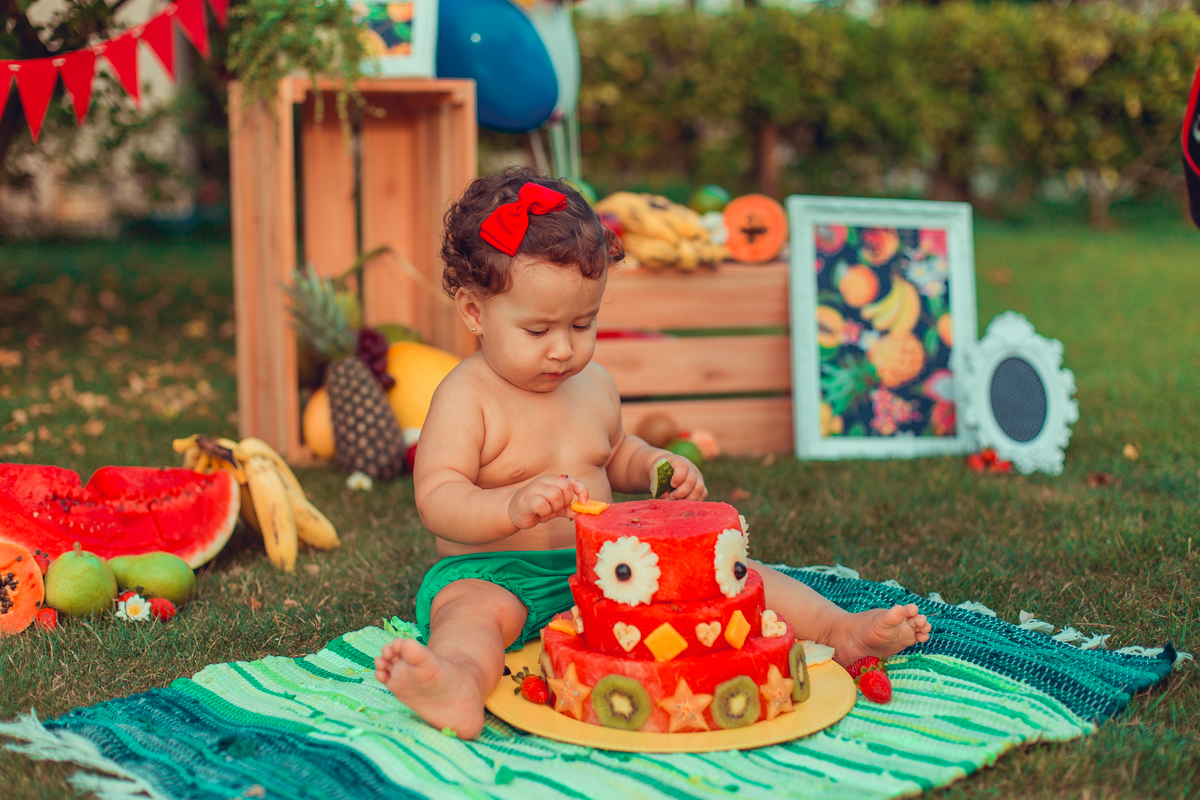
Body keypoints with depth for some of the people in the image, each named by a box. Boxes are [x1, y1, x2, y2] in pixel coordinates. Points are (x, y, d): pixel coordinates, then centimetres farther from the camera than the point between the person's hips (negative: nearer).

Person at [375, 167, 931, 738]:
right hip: (497, 575, -6)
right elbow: (437, 500, -23)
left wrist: (656, 466, 7)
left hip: (602, 566, 6)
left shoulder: (595, 385, 10)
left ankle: (840, 630, -8)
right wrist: (515, 506, -42)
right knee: (472, 607, -38)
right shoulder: (465, 398, -12)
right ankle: (460, 684, -69)